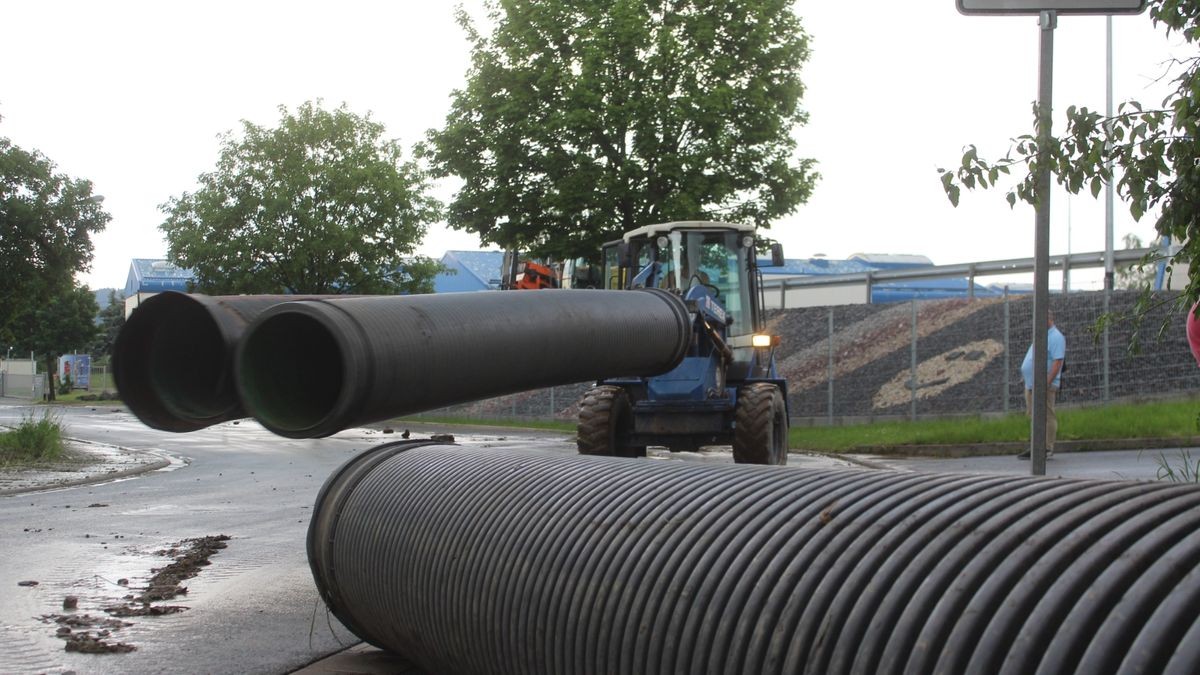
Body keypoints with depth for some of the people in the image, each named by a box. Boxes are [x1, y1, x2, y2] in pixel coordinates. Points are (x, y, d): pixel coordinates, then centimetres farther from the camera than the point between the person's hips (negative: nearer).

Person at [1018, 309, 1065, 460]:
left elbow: (1057, 362, -19)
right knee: (1034, 417, 12)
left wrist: (1047, 382, -25)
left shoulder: (1056, 337, -10)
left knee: (1047, 417, -6)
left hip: (1044, 385, -10)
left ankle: (1048, 449, -4)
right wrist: (1028, 381, 20)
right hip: (1031, 385, 10)